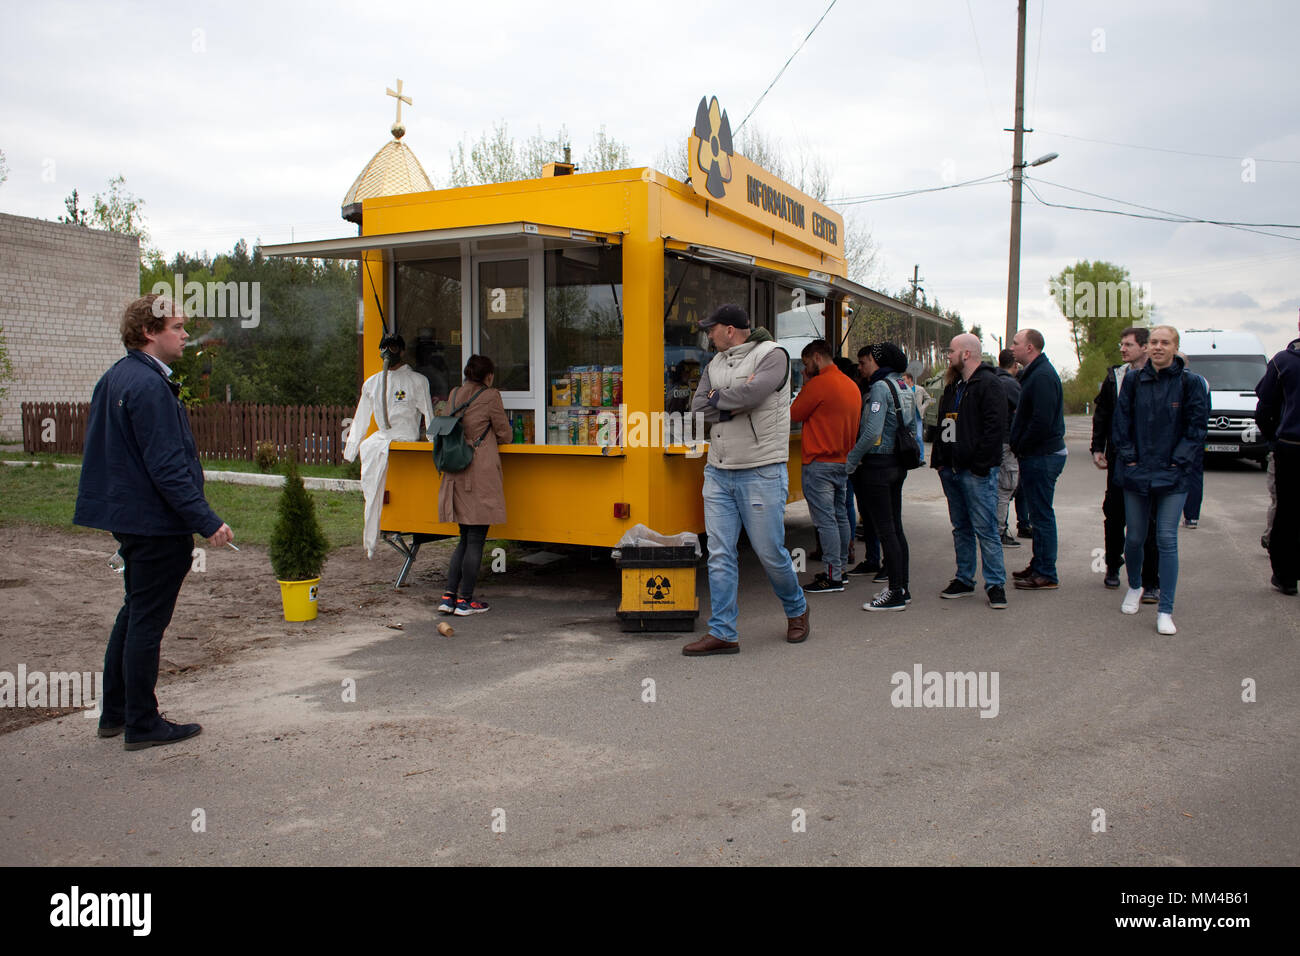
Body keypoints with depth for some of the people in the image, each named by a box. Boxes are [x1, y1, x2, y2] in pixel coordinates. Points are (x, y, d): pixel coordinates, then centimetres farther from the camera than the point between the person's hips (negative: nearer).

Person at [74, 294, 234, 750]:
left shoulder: (114, 378, 12)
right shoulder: (148, 386, -20)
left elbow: (107, 452, 19)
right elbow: (168, 467, -24)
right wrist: (207, 522, -24)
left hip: (126, 516, 10)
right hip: (157, 524, -10)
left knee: (134, 613, 20)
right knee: (147, 621, 0)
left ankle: (114, 712, 30)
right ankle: (142, 725, 11)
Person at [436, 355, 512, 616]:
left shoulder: (454, 394, 11)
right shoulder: (490, 396, -6)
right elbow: (505, 435, 0)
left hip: (456, 473, 6)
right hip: (481, 473, -6)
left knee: (466, 538, 15)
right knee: (476, 539, 1)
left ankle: (448, 596, 11)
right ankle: (465, 600, 4)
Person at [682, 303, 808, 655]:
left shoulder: (771, 355, -6)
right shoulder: (715, 364, 15)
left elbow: (751, 393, -23)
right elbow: (698, 408, 3)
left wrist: (717, 397, -6)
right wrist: (735, 405, -12)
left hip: (761, 472, -6)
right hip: (718, 472, 6)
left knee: (770, 552, 3)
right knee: (720, 555, 2)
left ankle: (797, 610, 29)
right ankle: (723, 633, 9)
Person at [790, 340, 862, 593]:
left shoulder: (819, 384, -14)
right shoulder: (851, 385, 12)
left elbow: (795, 414, -6)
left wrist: (804, 384, 5)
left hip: (820, 462, -9)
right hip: (844, 460, 9)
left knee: (825, 519, -6)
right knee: (840, 515, 15)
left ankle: (833, 576, -5)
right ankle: (842, 568, 22)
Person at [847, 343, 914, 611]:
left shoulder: (880, 387, -14)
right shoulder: (904, 387, 13)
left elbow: (872, 432, -22)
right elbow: (912, 425, 19)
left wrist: (852, 459, -12)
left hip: (877, 465, -9)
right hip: (897, 465, 9)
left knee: (885, 530, -5)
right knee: (895, 528, 13)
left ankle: (896, 594, -2)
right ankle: (902, 588, 20)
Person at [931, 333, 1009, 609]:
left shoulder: (988, 384, -9)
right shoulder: (953, 387, 18)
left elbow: (995, 427, -16)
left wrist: (979, 464, -19)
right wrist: (939, 459, 14)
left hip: (977, 472, -9)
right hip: (951, 470, 9)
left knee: (984, 528, -6)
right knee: (961, 527, 13)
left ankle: (995, 584, 0)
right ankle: (964, 580, 21)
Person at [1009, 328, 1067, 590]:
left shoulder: (1042, 376, -18)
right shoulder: (1034, 372, 15)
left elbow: (1042, 422, -25)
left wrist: (1020, 447, -14)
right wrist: (1018, 445, 11)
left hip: (1041, 457, -11)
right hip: (1037, 456, 11)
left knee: (1042, 516, -4)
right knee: (1039, 514, 16)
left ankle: (1046, 575, 2)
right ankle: (1039, 566, 26)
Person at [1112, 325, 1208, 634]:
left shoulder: (1189, 383, -2)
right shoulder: (1133, 381, 3)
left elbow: (1197, 427, -1)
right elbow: (1121, 422, 7)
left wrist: (1179, 461, -8)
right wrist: (1128, 456, -1)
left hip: (1172, 475, -2)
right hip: (1136, 472, 2)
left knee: (1167, 540, -5)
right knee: (1134, 537, 10)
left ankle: (1165, 611, 0)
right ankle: (1134, 587, 37)